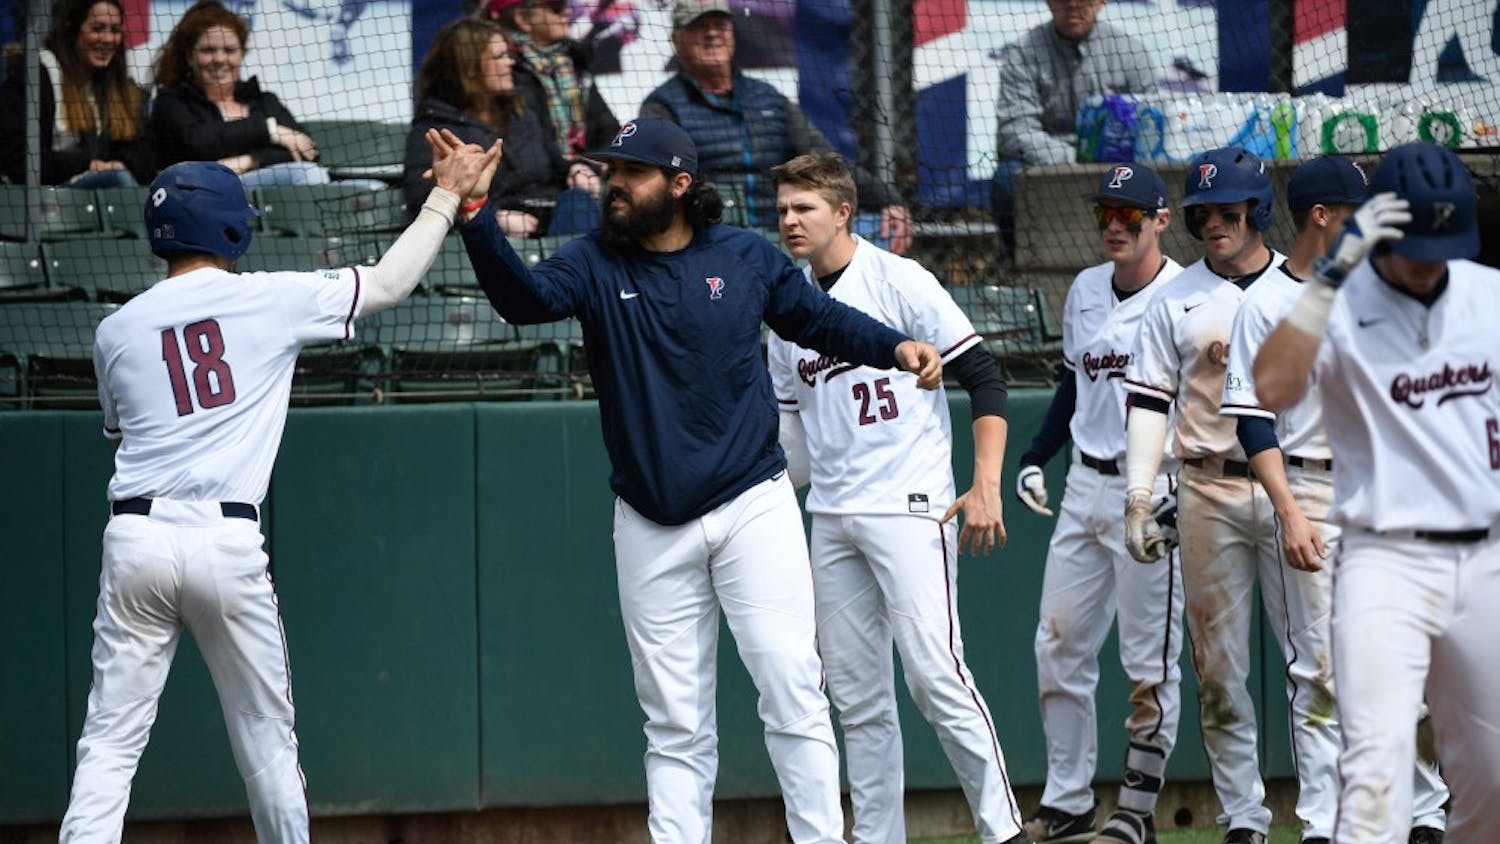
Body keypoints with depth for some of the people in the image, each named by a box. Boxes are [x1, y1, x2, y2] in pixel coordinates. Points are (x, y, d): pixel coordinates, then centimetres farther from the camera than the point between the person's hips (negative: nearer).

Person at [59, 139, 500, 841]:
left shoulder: (117, 329, 10)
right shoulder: (270, 301, 2)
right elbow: (389, 282, 12)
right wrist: (446, 196, 26)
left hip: (135, 538, 2)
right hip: (226, 541, -2)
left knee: (111, 739, 0)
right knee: (267, 737, 13)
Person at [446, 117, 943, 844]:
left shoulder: (747, 258, 1)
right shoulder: (593, 265, -1)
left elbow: (820, 320, 12)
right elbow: (524, 297, -19)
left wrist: (894, 347, -6)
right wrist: (475, 214, -34)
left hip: (753, 508, -1)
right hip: (651, 529, 1)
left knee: (792, 686, -7)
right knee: (675, 723, 6)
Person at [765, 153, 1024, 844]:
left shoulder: (899, 282, -6)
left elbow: (983, 377, -8)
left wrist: (986, 486, -15)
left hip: (909, 507, -7)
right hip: (831, 518, 7)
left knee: (936, 676, -15)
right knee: (856, 695, 7)